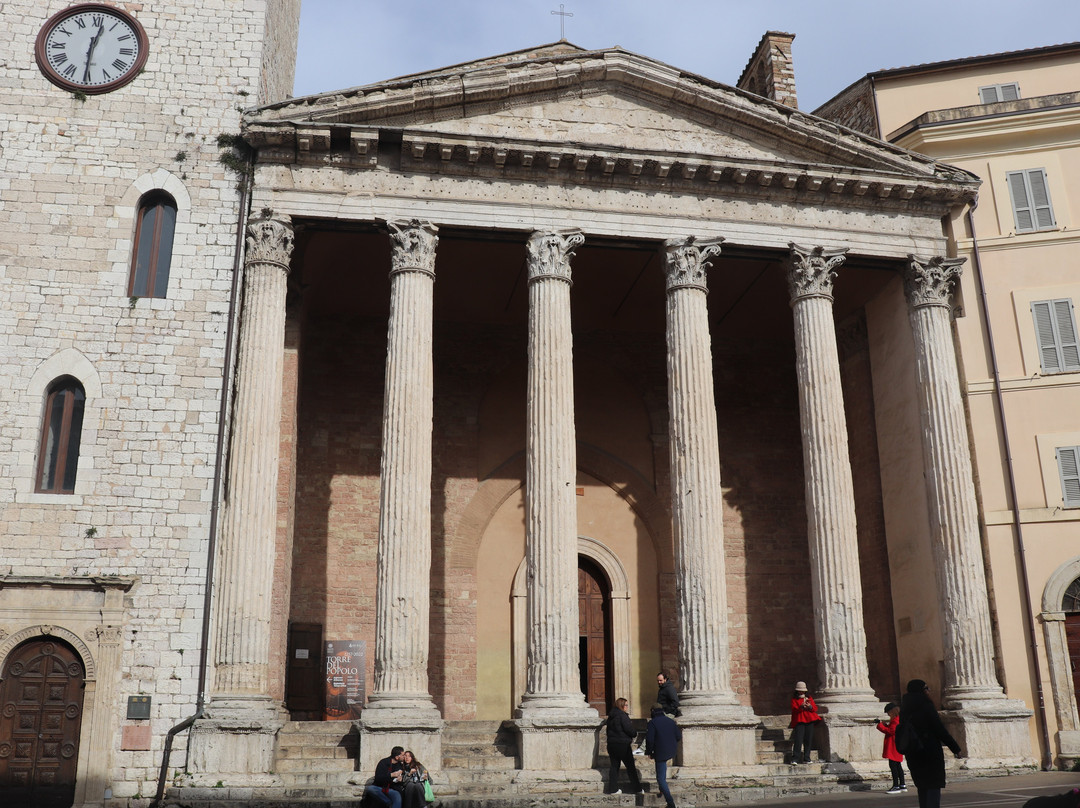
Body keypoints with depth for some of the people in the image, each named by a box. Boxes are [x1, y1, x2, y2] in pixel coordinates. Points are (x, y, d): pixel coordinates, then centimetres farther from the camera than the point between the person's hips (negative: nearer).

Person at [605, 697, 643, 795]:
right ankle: (636, 788, 6)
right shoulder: (622, 715, -14)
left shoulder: (610, 716, 11)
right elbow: (629, 729, -17)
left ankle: (613, 788, 9)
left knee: (614, 766, 10)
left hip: (611, 744, 7)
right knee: (630, 767, 2)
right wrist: (635, 734, 3)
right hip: (623, 744, -7)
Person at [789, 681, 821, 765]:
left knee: (808, 740, 3)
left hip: (810, 721, 4)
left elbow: (815, 708, 12)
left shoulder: (809, 698, 19)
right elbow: (794, 709, -4)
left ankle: (806, 759, 12)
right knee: (798, 740, -12)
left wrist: (810, 707, -9)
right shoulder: (794, 699, 9)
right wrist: (801, 707, -22)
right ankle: (795, 759, -14)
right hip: (799, 721, -4)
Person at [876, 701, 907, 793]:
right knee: (897, 765, 15)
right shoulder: (898, 719, 17)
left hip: (894, 747, -11)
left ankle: (896, 786, -12)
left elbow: (891, 731, -23)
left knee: (893, 765, -11)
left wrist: (881, 726, -16)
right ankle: (902, 785, 20)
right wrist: (885, 725, 12)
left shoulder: (896, 720, -16)